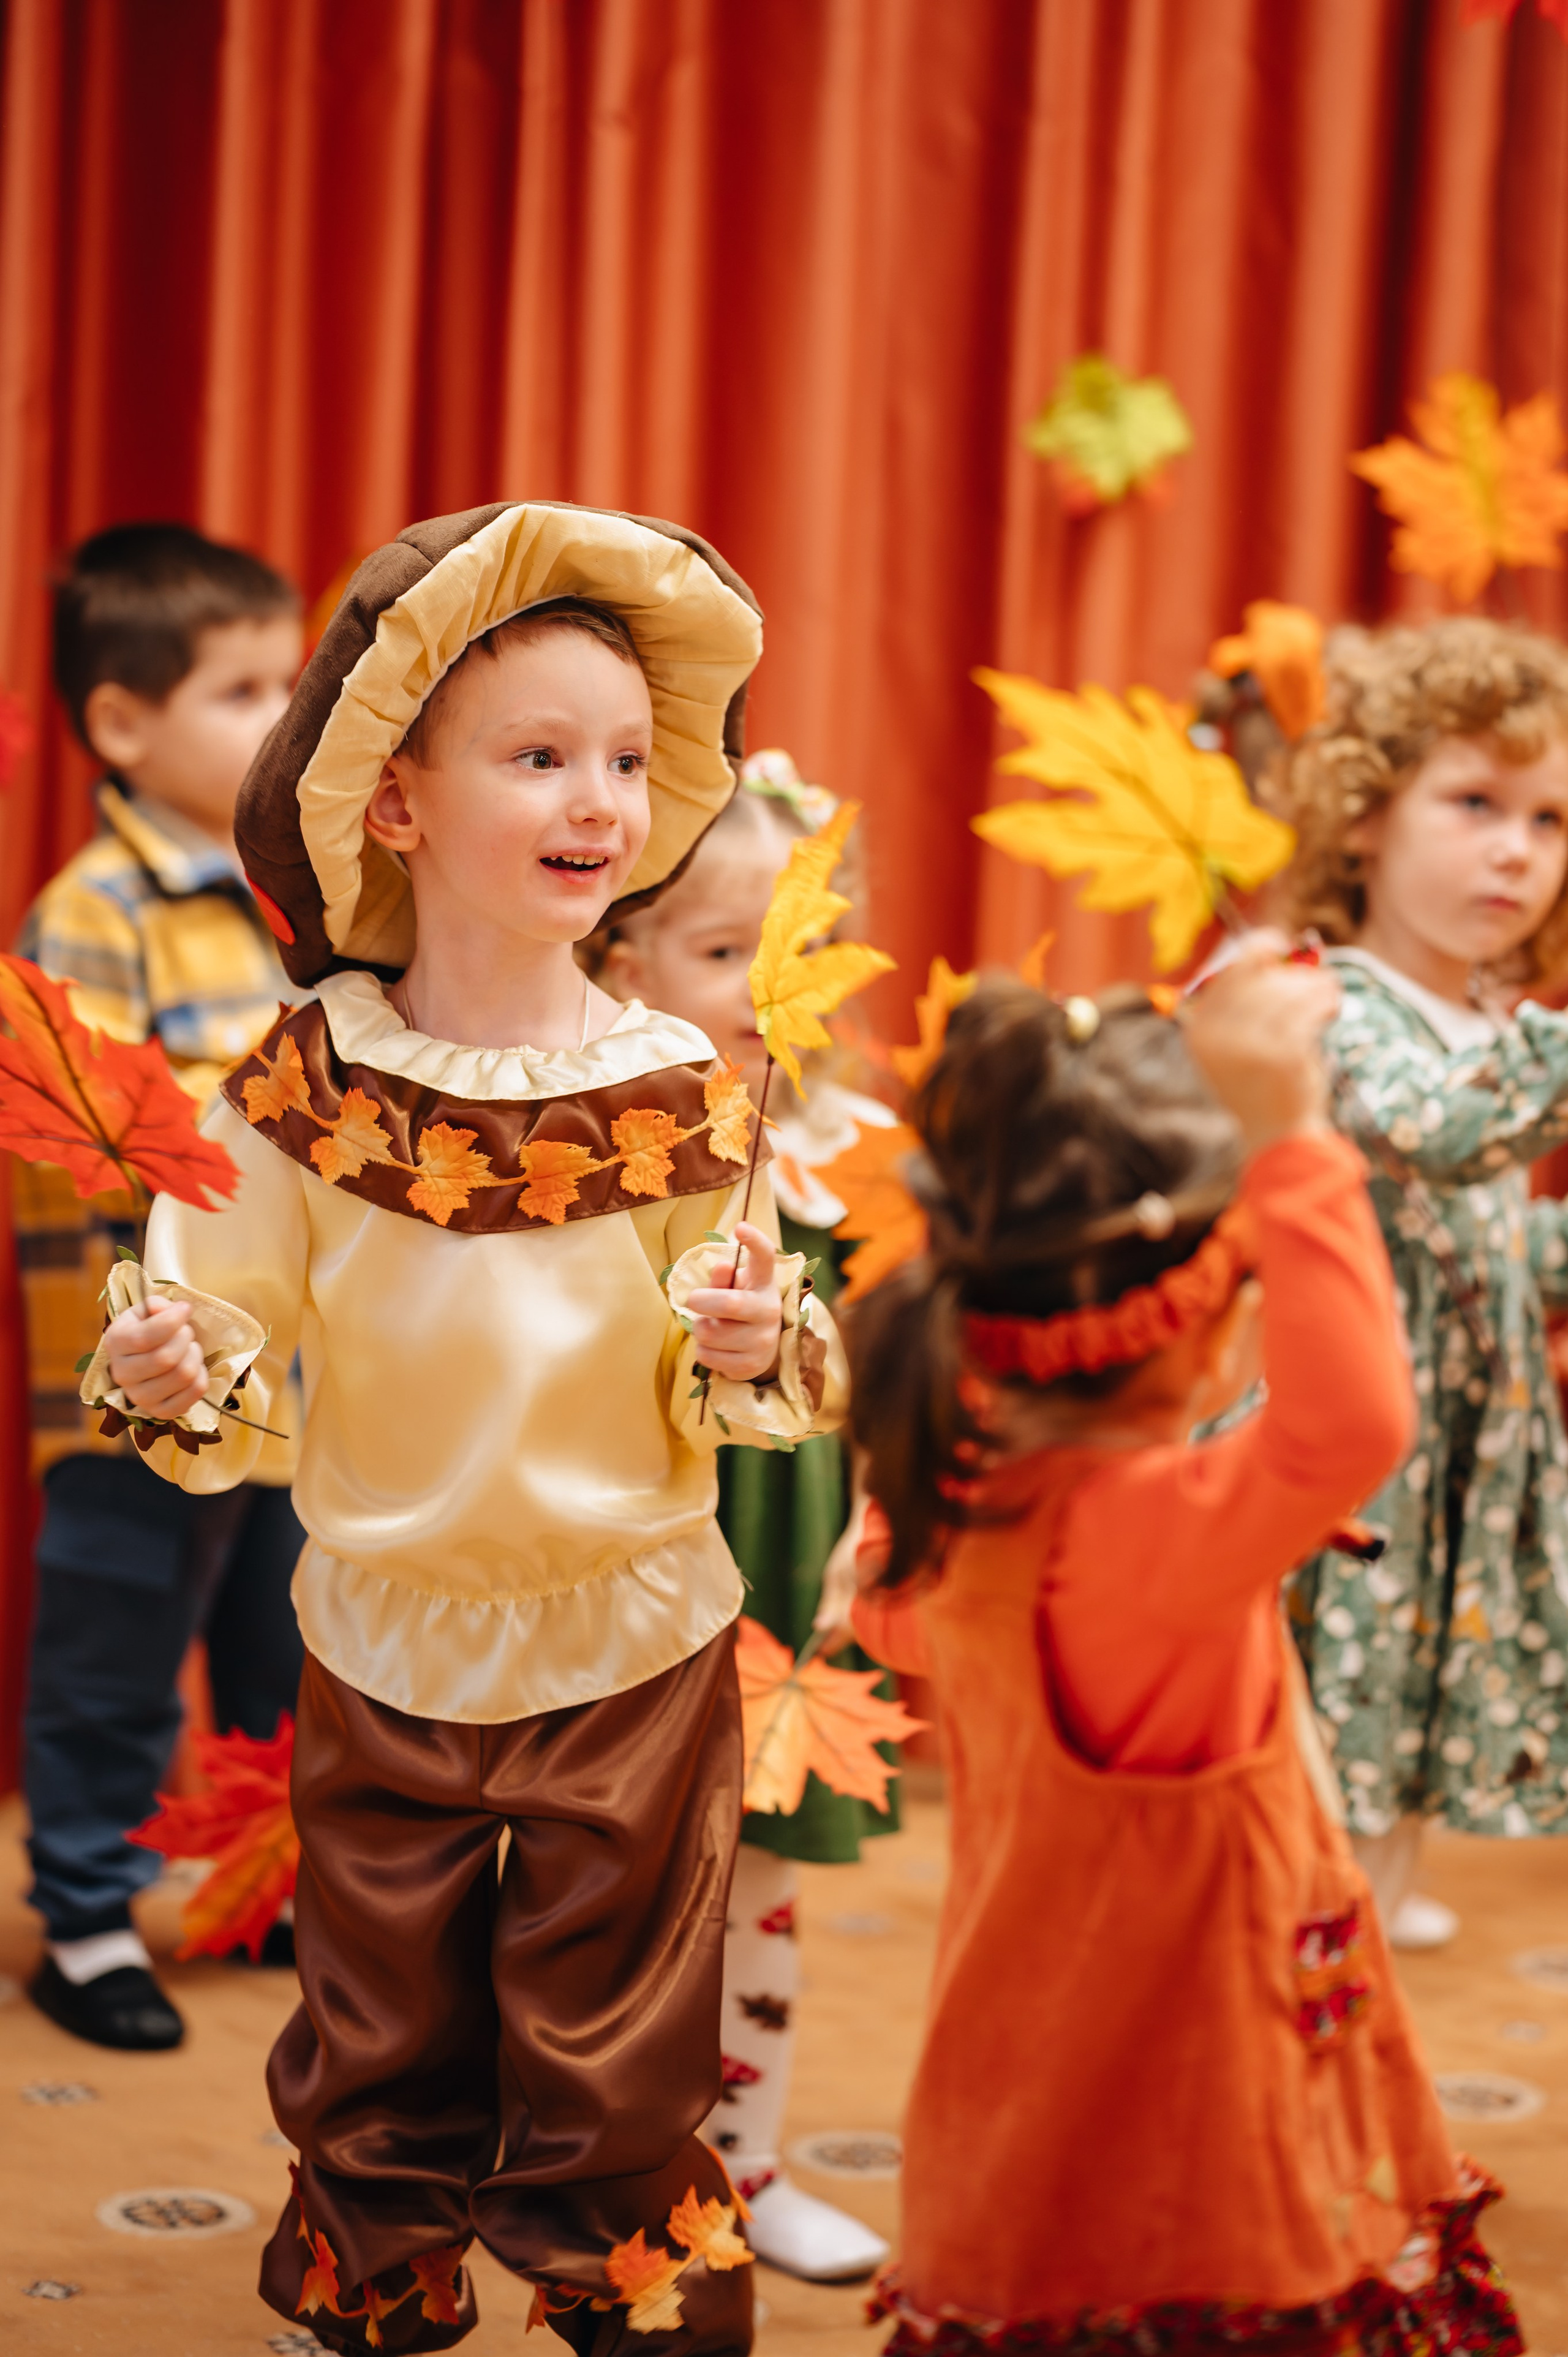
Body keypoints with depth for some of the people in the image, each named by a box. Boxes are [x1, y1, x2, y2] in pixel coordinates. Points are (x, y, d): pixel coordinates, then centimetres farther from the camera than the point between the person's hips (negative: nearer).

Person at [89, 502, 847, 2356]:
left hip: (631, 1647, -1)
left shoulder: (680, 1087, -9)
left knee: (610, 2065, 11)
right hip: (383, 1643, 1)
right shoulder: (305, 1084, -10)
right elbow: (239, 1347, -4)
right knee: (377, 2053, 17)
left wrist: (754, 1355, -23)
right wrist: (175, 1379, -25)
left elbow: (725, 1407, -1)